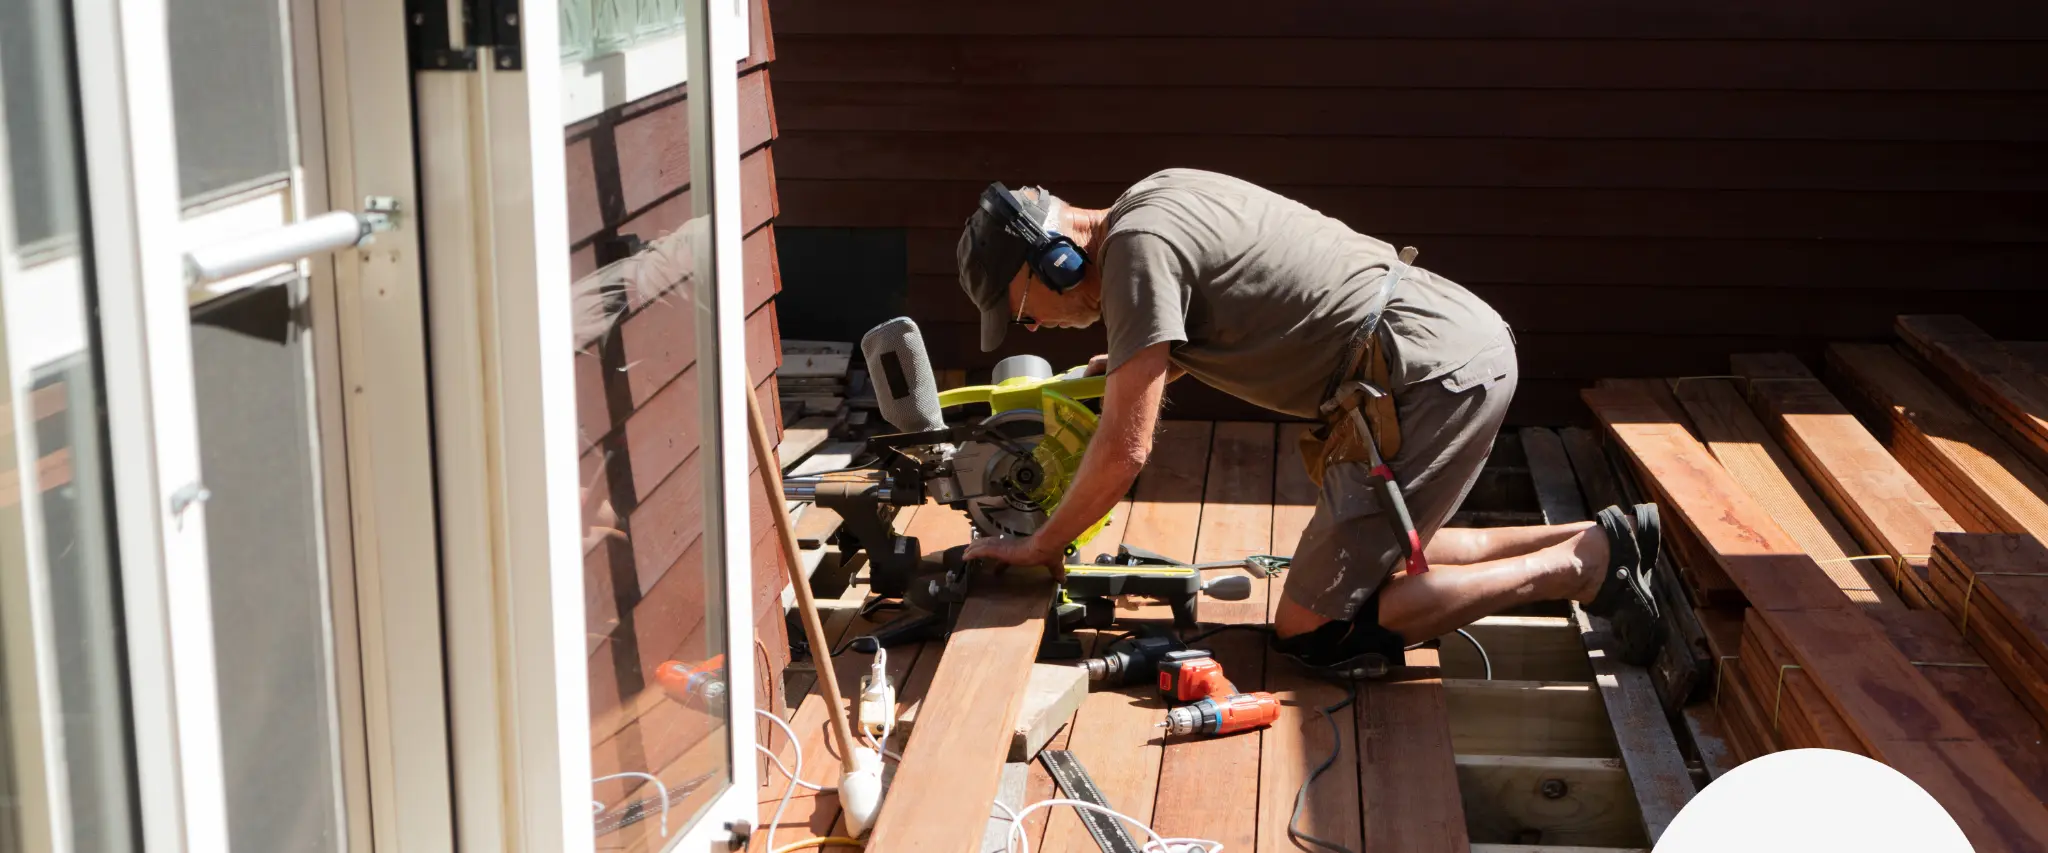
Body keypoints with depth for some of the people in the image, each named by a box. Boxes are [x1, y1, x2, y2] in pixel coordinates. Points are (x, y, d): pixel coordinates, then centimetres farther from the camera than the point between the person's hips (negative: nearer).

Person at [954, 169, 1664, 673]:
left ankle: (1580, 568, -3)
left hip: (1432, 375, -10)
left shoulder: (1138, 248, -14)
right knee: (1382, 552, 24)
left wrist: (1038, 548, -1)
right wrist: (1139, 369, 28)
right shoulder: (1157, 198, 15)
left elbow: (1124, 452, -15)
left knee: (1313, 633, -6)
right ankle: (1611, 537, 19)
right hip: (1469, 340, 10)